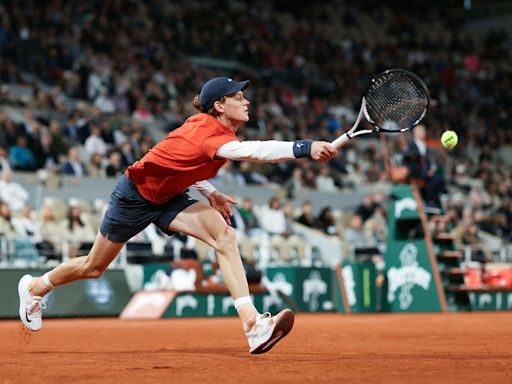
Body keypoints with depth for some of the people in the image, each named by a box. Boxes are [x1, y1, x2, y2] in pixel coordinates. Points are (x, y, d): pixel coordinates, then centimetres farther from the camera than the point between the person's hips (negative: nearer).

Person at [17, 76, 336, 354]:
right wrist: (306, 147, -66)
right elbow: (253, 151, -55)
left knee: (224, 235, -19)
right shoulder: (212, 135, -35)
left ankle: (253, 325, -29)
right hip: (134, 195, -8)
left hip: (167, 197, 8)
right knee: (93, 268, 12)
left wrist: (211, 193, 1)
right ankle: (36, 287, 44)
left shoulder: (205, 124, -7)